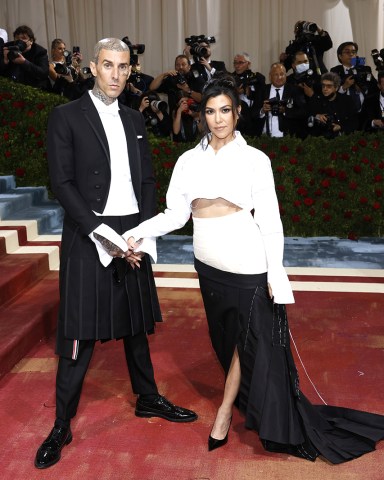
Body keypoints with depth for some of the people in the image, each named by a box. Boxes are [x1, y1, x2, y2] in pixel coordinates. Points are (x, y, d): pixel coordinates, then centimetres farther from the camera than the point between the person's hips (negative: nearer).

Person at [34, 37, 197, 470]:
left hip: (133, 234, 5)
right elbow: (61, 182, -10)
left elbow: (147, 180, 11)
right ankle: (62, 425, 14)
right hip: (88, 236, -5)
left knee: (136, 322, 16)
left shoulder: (134, 120, 13)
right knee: (79, 332, -1)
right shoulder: (66, 116, -3)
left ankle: (147, 398, 33)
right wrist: (101, 233, -17)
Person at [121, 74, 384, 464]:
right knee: (225, 337, 14)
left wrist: (276, 274, -10)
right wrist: (138, 231, -13)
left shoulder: (254, 159, -4)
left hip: (247, 264, -4)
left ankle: (225, 411, 20)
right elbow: (176, 213, 2)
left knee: (249, 338, 3)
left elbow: (269, 221, -6)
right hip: (208, 263, 4)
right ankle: (248, 404, 34)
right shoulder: (189, 160, 5)